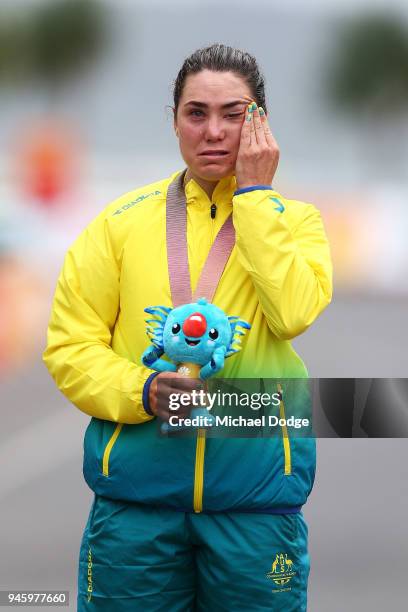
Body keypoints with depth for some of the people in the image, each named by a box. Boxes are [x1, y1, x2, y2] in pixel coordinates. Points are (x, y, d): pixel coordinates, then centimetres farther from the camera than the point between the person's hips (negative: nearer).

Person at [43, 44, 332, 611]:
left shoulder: (293, 220, 6)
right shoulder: (124, 220, 5)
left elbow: (293, 314, -14)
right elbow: (69, 345, 4)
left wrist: (253, 193, -10)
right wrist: (142, 390, -14)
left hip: (257, 495, 0)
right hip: (136, 493, 0)